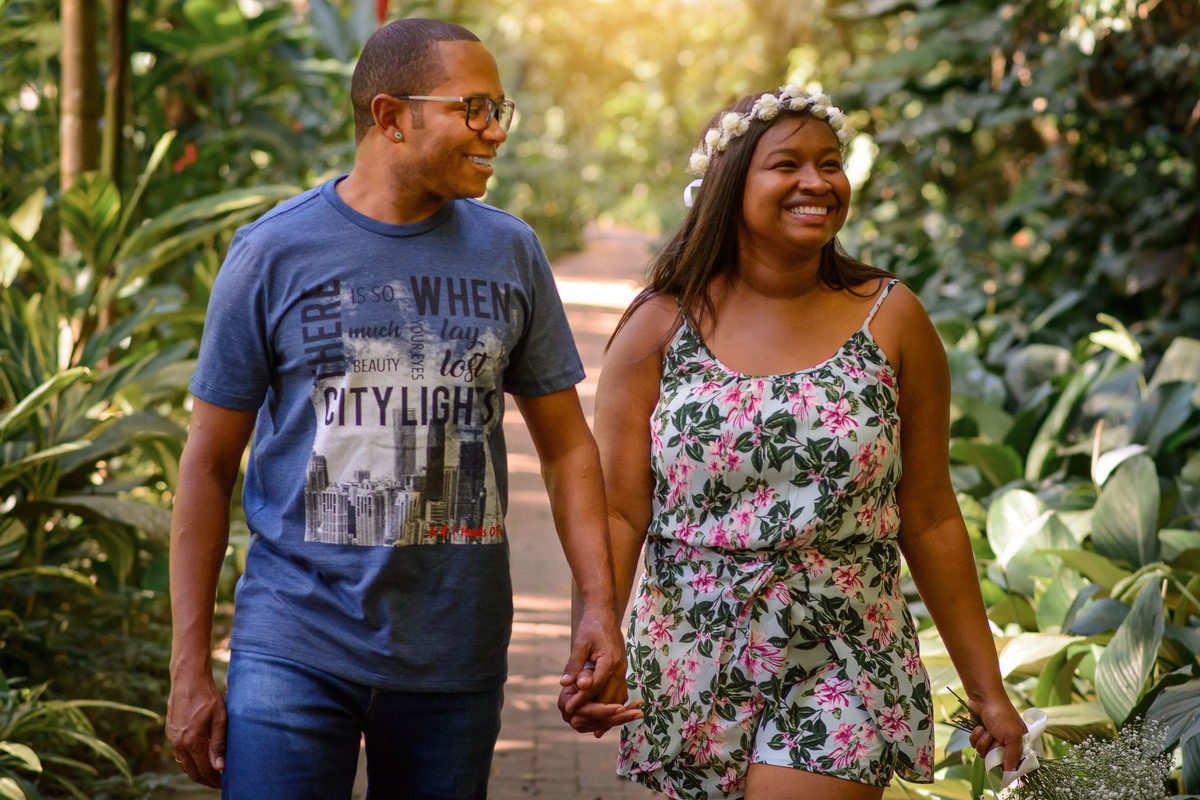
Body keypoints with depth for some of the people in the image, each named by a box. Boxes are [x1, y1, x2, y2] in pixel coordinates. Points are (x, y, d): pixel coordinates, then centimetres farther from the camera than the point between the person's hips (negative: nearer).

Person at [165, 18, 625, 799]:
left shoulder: (510, 253, 6)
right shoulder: (274, 252, -2)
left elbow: (566, 442, 11)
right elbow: (210, 463, 1)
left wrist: (600, 604, -2)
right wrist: (190, 669, -2)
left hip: (456, 660, 3)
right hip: (295, 646, -2)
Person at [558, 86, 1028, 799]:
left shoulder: (891, 320, 1)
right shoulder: (660, 327, 0)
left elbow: (930, 519, 4)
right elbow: (618, 512, -2)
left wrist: (987, 688, 4)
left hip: (841, 682, -1)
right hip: (693, 675, 1)